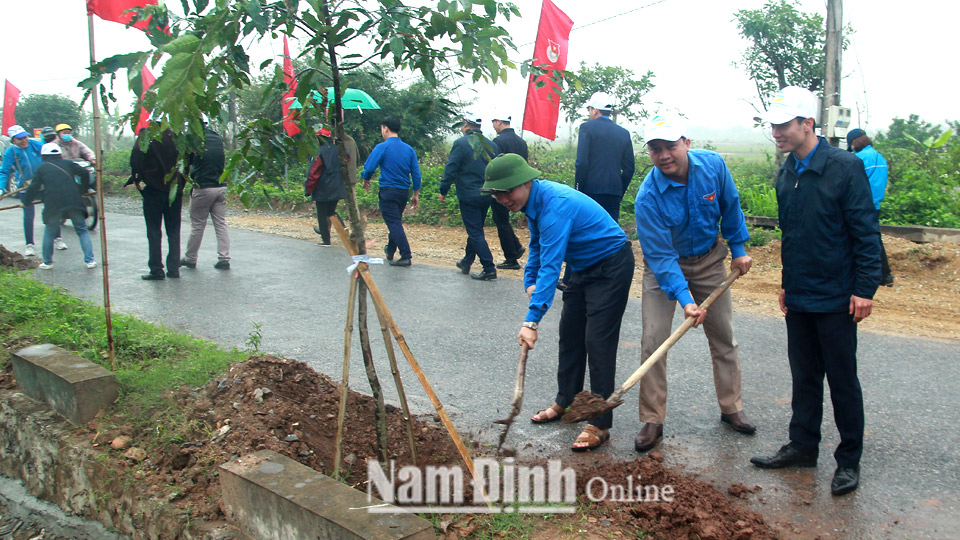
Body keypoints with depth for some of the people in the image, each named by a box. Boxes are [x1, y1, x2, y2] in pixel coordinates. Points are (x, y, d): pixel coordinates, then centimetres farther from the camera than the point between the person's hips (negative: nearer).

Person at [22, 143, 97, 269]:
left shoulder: (41, 169, 13)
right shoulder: (68, 164, 15)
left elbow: (33, 188, 11)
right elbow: (85, 173, 9)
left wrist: (26, 202, 25)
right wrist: (83, 190, 19)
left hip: (53, 204, 0)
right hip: (74, 202, 1)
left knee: (49, 233, 16)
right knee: (82, 231, 9)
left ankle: (47, 262, 22)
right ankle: (90, 260, 2)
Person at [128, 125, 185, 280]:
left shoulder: (146, 136, -7)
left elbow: (136, 160, -15)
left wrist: (136, 179, -1)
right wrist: (180, 184, 11)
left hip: (153, 190, -3)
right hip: (174, 190, 3)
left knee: (154, 232, 3)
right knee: (174, 231, 10)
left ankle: (156, 270, 4)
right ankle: (174, 269, 11)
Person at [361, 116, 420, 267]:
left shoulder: (382, 147, -11)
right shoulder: (409, 149, 6)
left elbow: (369, 168, -12)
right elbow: (416, 174, 5)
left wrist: (365, 181, 9)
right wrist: (416, 194, 12)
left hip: (388, 191, -6)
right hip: (404, 191, 6)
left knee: (394, 224, -5)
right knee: (396, 221, 21)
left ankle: (406, 256, -11)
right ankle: (390, 251, 37)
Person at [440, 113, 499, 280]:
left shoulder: (461, 144, -10)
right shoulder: (491, 145, 8)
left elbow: (451, 170, -11)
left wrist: (443, 191, -3)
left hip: (469, 196, -7)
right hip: (487, 196, 7)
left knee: (475, 233, -4)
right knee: (475, 229, 20)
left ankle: (489, 269, -9)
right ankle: (467, 261, 33)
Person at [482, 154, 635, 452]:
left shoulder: (555, 204, -32)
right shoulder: (532, 201, -1)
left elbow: (551, 265, -37)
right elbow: (538, 245, 18)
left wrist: (532, 320, -40)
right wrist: (530, 280, 5)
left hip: (611, 264, -10)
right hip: (583, 267, 10)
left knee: (598, 342, -12)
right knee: (569, 334, 14)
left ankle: (600, 424, -6)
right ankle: (565, 402, 29)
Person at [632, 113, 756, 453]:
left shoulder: (713, 166, -20)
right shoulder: (648, 197, -30)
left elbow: (730, 207, 1)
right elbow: (661, 256, -28)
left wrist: (739, 248, 7)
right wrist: (684, 299, -35)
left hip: (709, 260, 4)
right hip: (663, 265, -3)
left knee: (723, 337, 11)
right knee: (653, 341, -9)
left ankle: (731, 408, 29)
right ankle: (652, 421, 4)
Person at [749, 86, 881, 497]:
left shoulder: (845, 167, -13)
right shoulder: (786, 174, 8)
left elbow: (866, 232, -12)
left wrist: (865, 288, -15)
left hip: (836, 298, -6)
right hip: (799, 297, 6)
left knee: (842, 380, 4)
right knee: (804, 377, 15)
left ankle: (849, 461, 17)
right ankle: (803, 447, 28)